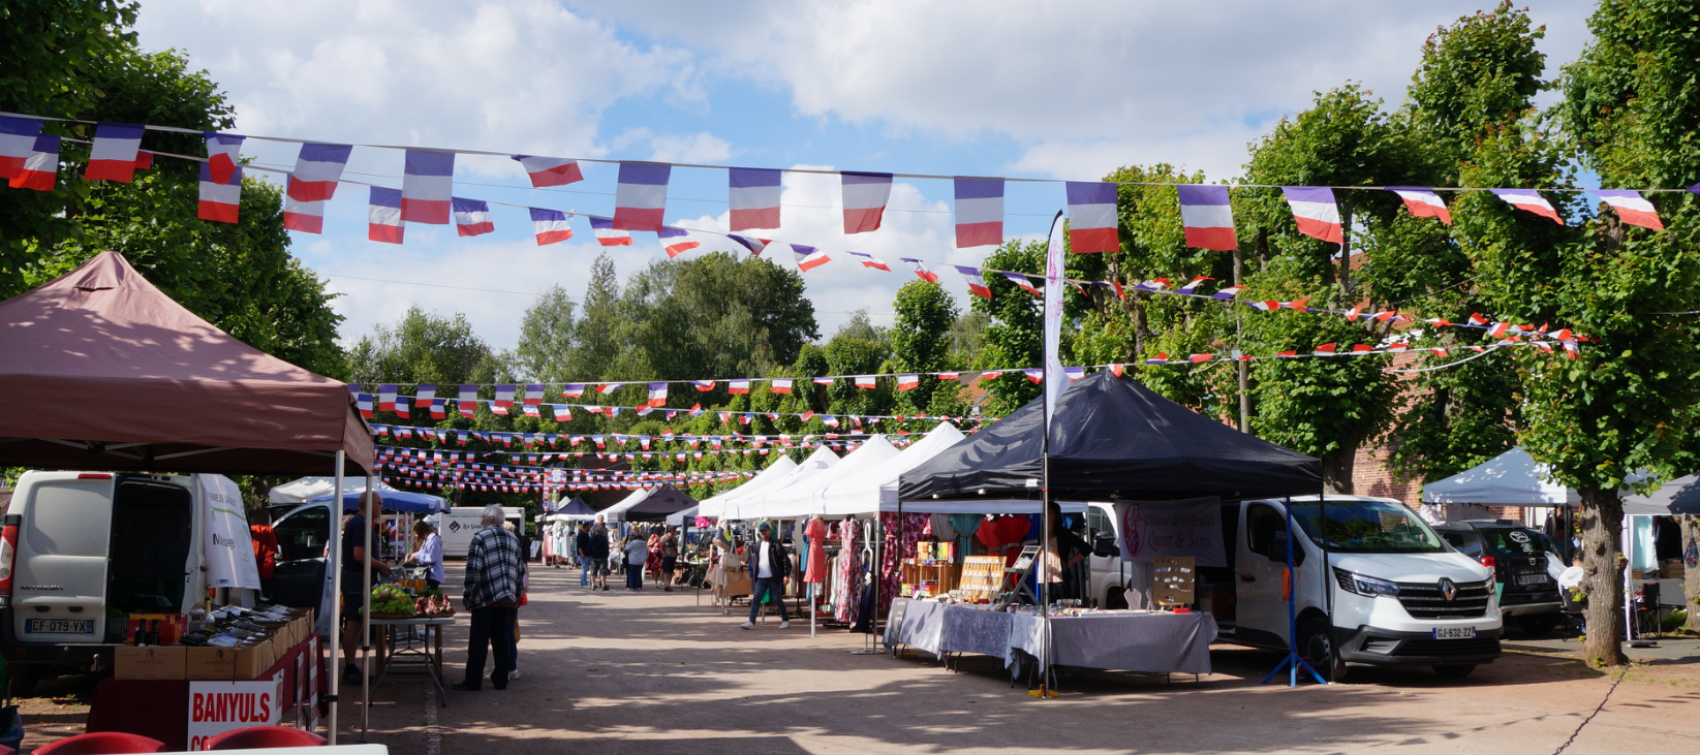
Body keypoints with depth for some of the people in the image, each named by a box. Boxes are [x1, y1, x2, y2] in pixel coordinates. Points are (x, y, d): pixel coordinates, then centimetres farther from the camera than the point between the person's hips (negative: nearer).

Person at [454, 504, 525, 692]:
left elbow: (473, 570, -14)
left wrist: (468, 598, -8)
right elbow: (521, 570, 12)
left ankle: (473, 681, 3)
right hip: (507, 599, 5)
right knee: (503, 640, 9)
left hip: (485, 598, -5)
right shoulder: (514, 539, 11)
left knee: (479, 642, 0)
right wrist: (516, 595, 18)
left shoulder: (480, 538, -9)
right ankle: (501, 680, 11)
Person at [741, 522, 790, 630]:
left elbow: (785, 559, -10)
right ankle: (751, 622, -6)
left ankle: (786, 620, 19)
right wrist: (753, 576, 14)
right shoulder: (757, 545, 11)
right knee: (755, 599, -4)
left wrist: (786, 574, -16)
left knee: (777, 599, 3)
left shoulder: (775, 544, -7)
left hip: (774, 578, -5)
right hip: (761, 578, 5)